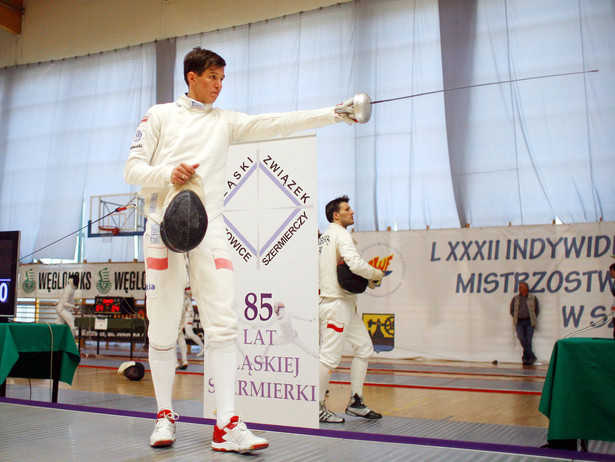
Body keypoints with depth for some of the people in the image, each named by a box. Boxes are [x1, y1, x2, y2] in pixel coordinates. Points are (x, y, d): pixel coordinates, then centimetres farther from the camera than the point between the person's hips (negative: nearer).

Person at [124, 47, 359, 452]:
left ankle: (227, 426, -8)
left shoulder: (225, 121, 13)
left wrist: (335, 113, -7)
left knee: (224, 324, -9)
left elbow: (277, 124, 2)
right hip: (164, 225, -1)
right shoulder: (159, 115, 10)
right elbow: (133, 168, 6)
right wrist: (168, 173, -15)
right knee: (162, 327, 2)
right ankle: (165, 415, 19)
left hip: (209, 227, 1)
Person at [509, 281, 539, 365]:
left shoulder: (533, 298, 6)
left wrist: (533, 319, 5)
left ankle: (526, 358, 5)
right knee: (522, 339, -13)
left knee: (528, 340, -7)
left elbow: (537, 309, 13)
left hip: (529, 322, -1)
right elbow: (511, 310, 16)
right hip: (519, 322, 1)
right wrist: (516, 318, 6)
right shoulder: (515, 298, 11)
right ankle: (532, 357, -3)